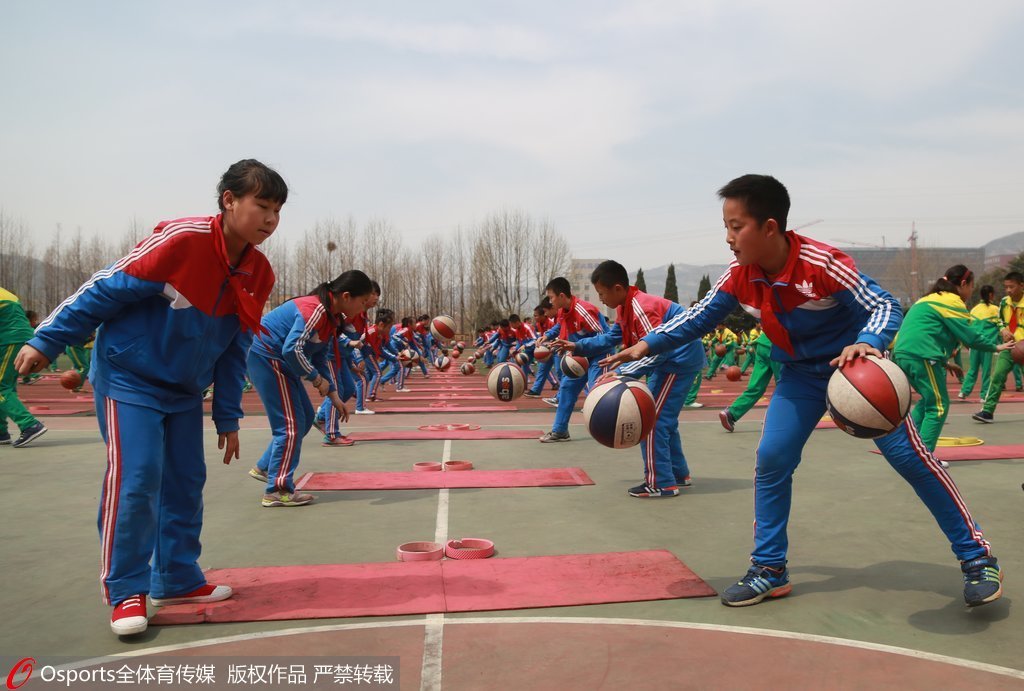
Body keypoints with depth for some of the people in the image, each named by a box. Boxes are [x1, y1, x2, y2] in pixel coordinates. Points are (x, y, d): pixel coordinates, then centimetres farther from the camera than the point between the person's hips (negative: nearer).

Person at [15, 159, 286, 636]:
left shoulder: (259, 275, -4)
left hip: (185, 390, 7)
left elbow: (234, 351, 5)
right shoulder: (181, 238, -24)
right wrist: (47, 342, -12)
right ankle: (126, 592, 4)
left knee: (186, 483, 9)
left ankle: (177, 579, 22)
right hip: (128, 378, -6)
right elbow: (107, 288, -16)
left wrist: (227, 418, 7)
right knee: (135, 480, -10)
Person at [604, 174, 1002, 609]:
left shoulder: (823, 264, -30)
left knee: (908, 455, -5)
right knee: (771, 460, -5)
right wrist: (649, 345, -17)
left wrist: (867, 343, -48)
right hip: (801, 374, 5)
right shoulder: (739, 277, -13)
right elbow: (698, 318, -4)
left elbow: (885, 306, -26)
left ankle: (977, 558, 14)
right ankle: (769, 571, 8)